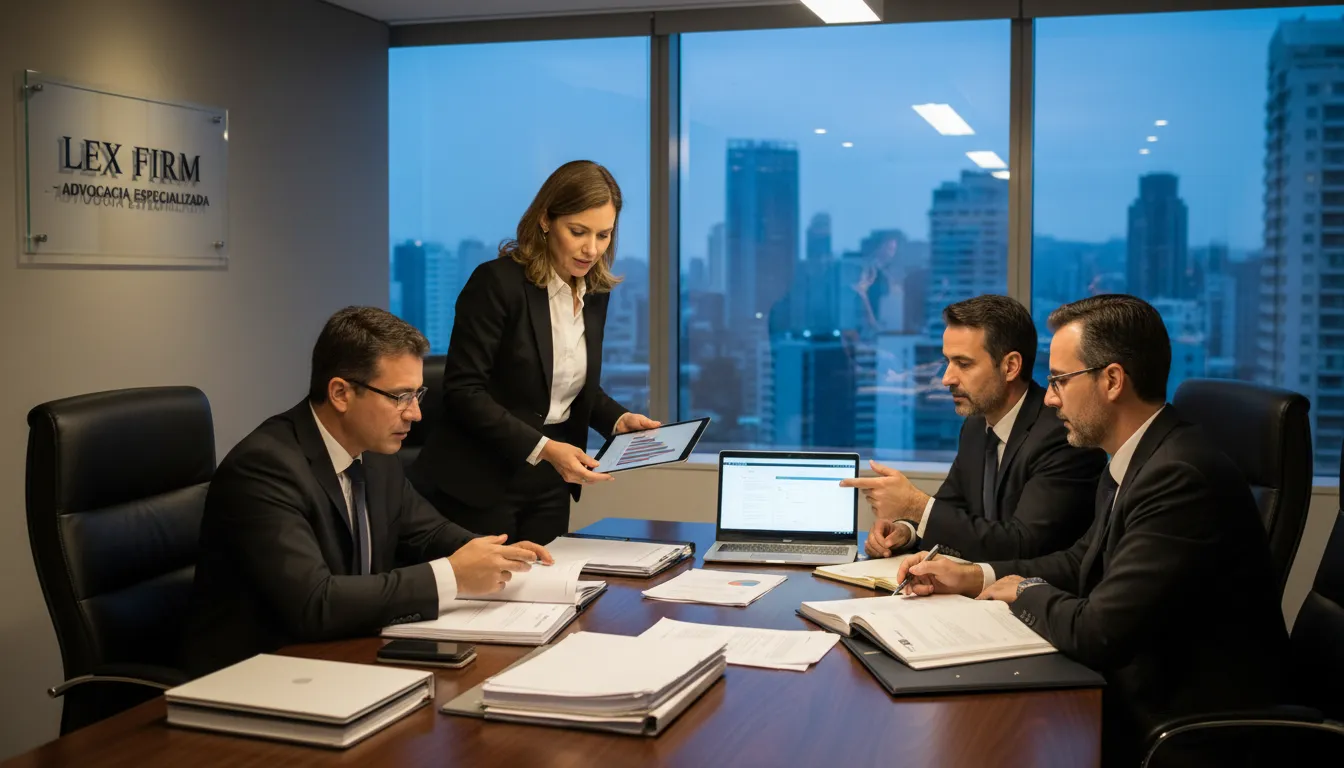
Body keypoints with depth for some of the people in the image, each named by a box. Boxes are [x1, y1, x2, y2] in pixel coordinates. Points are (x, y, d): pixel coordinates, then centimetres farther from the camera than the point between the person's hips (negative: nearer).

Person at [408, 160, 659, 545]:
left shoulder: (595, 293, 6)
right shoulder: (497, 282, -14)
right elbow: (463, 391, -18)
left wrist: (619, 420, -2)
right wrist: (543, 448, -25)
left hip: (549, 488, 6)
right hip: (480, 486, -6)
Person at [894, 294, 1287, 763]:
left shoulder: (1182, 478, -26)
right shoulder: (1134, 461, 4)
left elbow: (1097, 634, -28)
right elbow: (1083, 561, 16)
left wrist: (1025, 592, -8)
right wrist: (974, 577, 4)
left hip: (1184, 726, -8)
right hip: (1140, 693, 8)